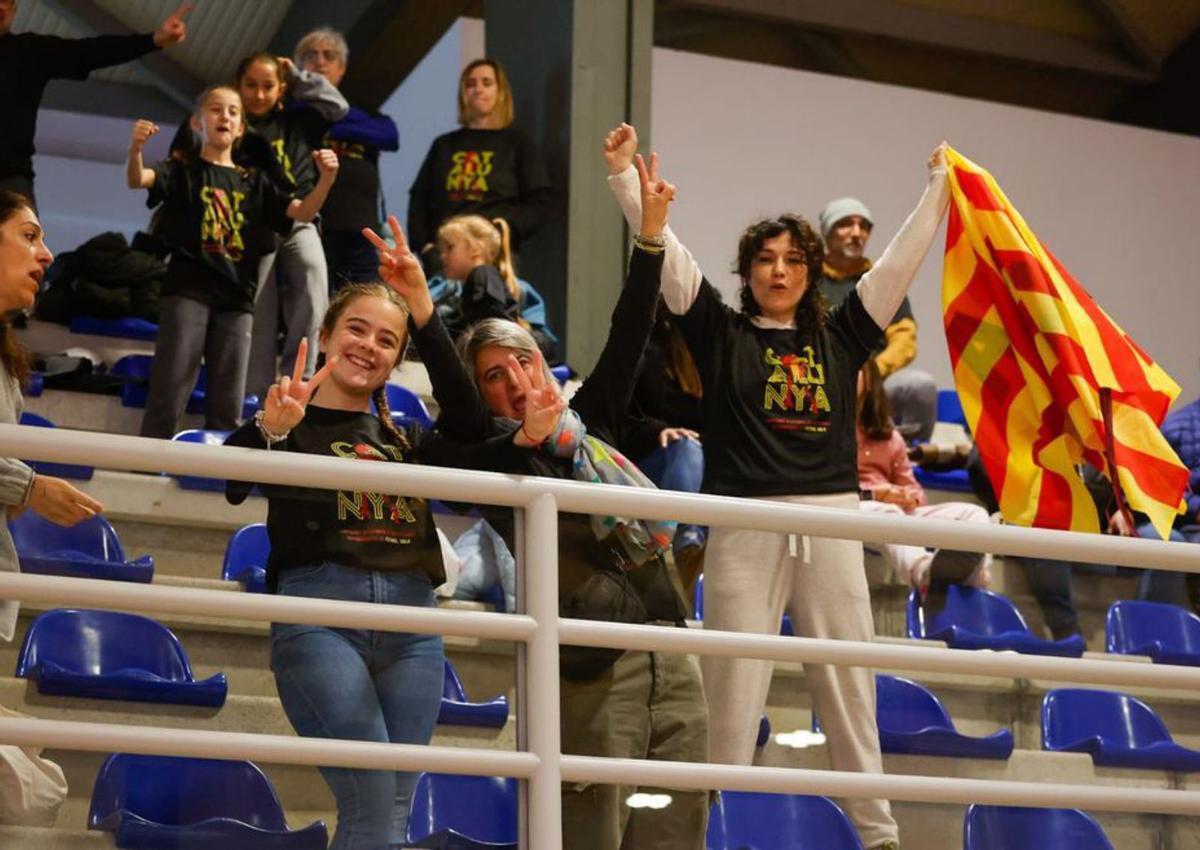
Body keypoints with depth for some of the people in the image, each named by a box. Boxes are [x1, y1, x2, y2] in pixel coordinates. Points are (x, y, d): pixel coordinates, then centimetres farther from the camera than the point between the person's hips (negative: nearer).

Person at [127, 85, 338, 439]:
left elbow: (302, 212, 6)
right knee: (169, 393, -9)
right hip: (187, 290, -4)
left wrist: (326, 179, -14)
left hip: (236, 297, 4)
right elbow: (136, 179, -11)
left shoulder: (254, 182, 17)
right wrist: (135, 148, -34)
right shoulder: (183, 170, 7)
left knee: (228, 406, 3)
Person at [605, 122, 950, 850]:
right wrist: (624, 174, -4)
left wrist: (941, 189, 13)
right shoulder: (722, 331, 8)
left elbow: (902, 260, 15)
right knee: (734, 683, -1)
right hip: (745, 523, -2)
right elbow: (667, 253, 2)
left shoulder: (838, 335, 13)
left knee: (849, 681, 5)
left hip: (831, 519, 2)